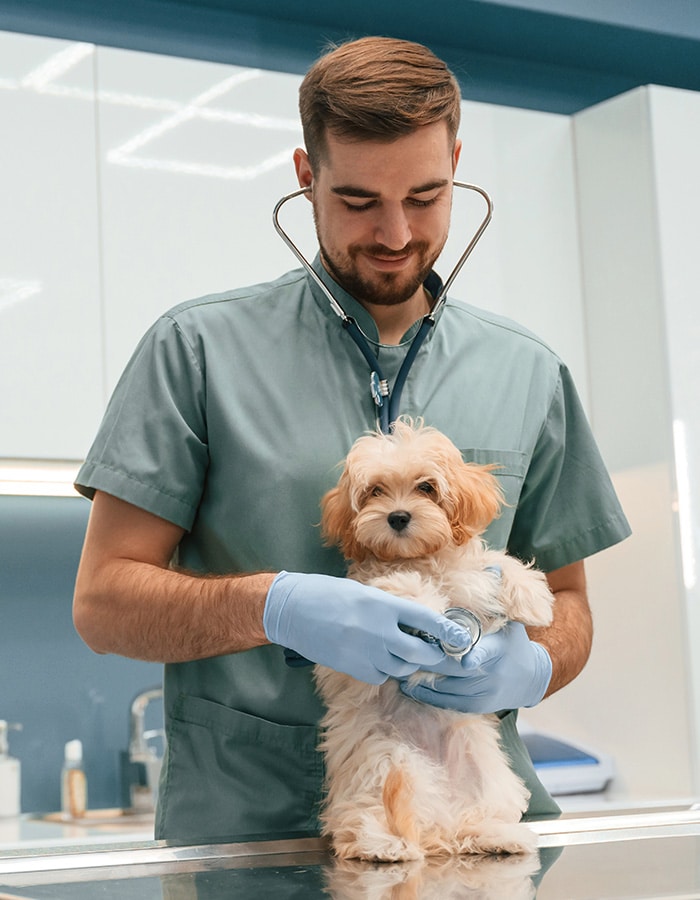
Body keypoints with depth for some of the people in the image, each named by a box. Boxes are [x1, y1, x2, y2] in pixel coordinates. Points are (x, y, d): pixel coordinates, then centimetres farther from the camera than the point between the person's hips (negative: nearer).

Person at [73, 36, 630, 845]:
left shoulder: (529, 375, 13)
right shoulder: (198, 350, 4)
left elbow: (566, 600, 20)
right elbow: (103, 602, 0)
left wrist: (529, 668, -4)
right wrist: (275, 606, -17)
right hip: (245, 827, -2)